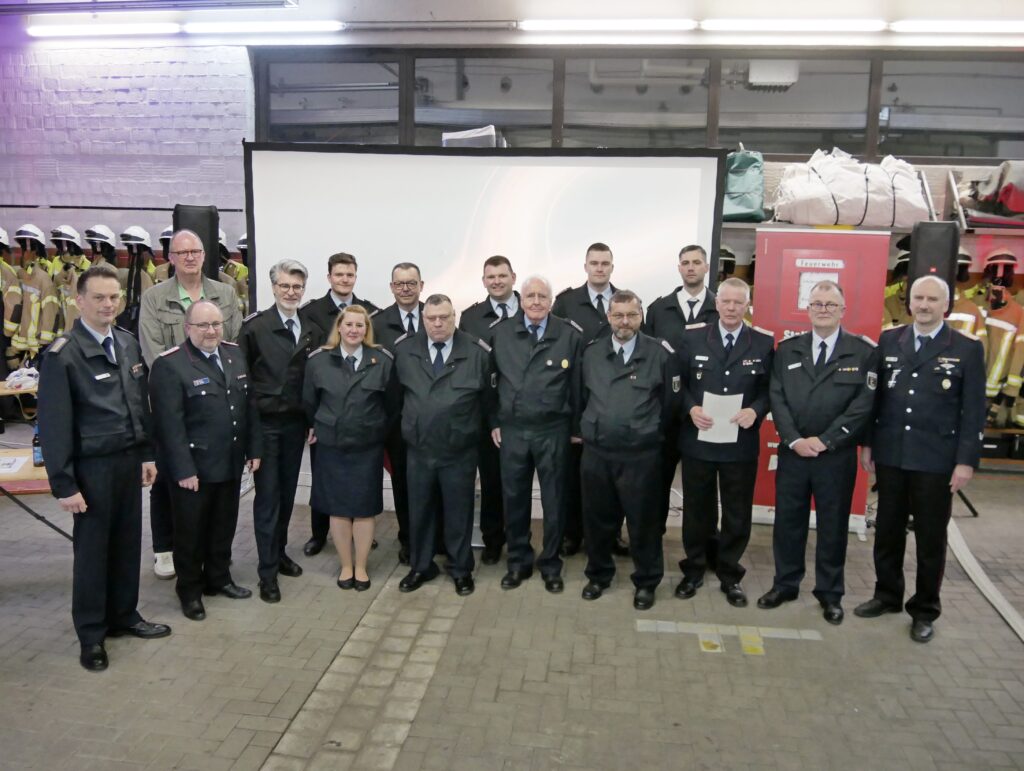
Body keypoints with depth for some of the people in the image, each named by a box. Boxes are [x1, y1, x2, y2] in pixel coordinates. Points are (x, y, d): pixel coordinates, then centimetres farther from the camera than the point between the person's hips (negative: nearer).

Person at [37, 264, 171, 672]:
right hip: (92, 466, -5)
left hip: (129, 460, 6)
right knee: (92, 549, 8)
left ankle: (124, 615, 33)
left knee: (127, 543, 15)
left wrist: (147, 454, 11)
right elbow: (54, 424, -13)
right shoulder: (62, 354, -14)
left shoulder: (128, 344, 6)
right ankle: (91, 634, 24)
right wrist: (64, 484, -14)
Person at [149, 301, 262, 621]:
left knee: (224, 526, 19)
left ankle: (218, 578, 38)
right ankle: (190, 590, 29)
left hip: (230, 463, 6)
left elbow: (249, 405, 10)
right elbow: (170, 423, -17)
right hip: (193, 467, -6)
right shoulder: (170, 364, -14)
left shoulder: (234, 354, 6)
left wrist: (253, 449, 7)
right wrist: (184, 469, -18)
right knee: (191, 531, 11)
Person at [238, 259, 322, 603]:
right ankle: (268, 572, 9)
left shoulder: (313, 331, 6)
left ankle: (279, 552, 32)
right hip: (264, 422, -4)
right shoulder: (255, 326, -7)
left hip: (295, 422, 4)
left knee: (287, 492, 14)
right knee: (267, 495, 1)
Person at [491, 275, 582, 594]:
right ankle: (518, 562, 29)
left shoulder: (570, 335, -4)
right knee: (514, 499, 12)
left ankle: (550, 564, 27)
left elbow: (577, 385, -2)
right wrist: (494, 422, 6)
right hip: (512, 430, 2)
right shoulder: (501, 333, 2)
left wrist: (576, 428, -1)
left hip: (553, 431, -2)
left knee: (554, 500, 10)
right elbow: (492, 380, 8)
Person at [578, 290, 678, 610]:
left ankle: (646, 582, 27)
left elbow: (669, 402, 0)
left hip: (641, 455, -3)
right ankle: (599, 574, 34)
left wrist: (653, 434, 4)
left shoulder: (660, 353, -6)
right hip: (595, 452, 3)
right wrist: (586, 429, 11)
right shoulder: (591, 352, 6)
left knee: (643, 521, 8)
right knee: (597, 518, 14)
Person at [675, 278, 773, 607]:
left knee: (737, 513, 10)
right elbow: (679, 383, 3)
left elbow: (769, 389, 2)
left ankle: (730, 574, 27)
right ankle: (693, 570, 29)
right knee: (696, 509, 12)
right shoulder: (692, 338, 2)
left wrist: (756, 411, -17)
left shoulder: (764, 343, 2)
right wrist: (691, 408, -14)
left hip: (741, 443, 0)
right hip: (698, 440, 0)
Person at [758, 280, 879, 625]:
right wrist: (794, 440, -11)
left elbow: (863, 405, -8)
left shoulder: (864, 351, -2)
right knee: (787, 521, 11)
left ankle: (830, 593, 25)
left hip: (837, 456, -2)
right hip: (792, 453, 2)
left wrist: (824, 441, -14)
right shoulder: (787, 349, 7)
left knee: (833, 526, 10)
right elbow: (777, 398, 1)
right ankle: (785, 584, 27)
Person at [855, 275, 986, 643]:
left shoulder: (968, 348, -3)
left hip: (936, 461, -3)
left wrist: (967, 461, -9)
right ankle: (887, 595, 30)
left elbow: (974, 411, -5)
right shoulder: (889, 341, 5)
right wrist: (867, 443, 6)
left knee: (930, 538, 9)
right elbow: (875, 395, 8)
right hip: (891, 456, 3)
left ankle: (925, 610, 23)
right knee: (887, 531, 13)